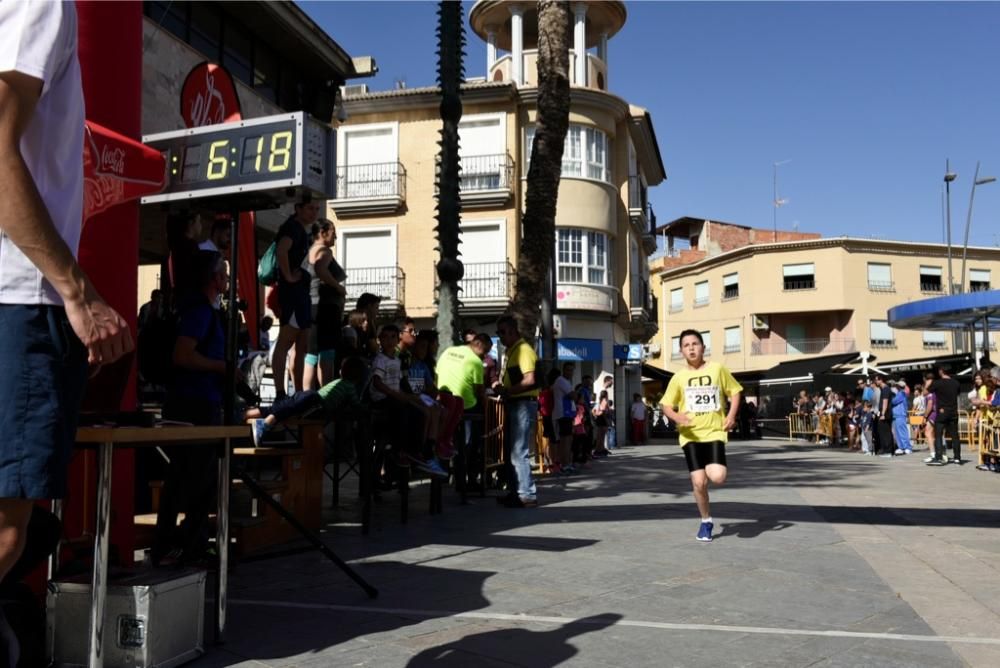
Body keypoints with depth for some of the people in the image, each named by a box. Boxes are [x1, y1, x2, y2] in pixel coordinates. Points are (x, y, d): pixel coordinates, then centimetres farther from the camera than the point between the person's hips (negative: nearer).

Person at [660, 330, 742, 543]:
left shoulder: (717, 369, 0)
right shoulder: (678, 377, 1)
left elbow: (735, 391, 10)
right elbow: (666, 406, 6)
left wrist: (731, 415, -5)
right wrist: (677, 417, -16)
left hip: (715, 432, -1)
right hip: (691, 435, 1)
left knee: (717, 477, -19)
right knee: (698, 482, -5)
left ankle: (712, 468, 19)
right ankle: (706, 521, 18)